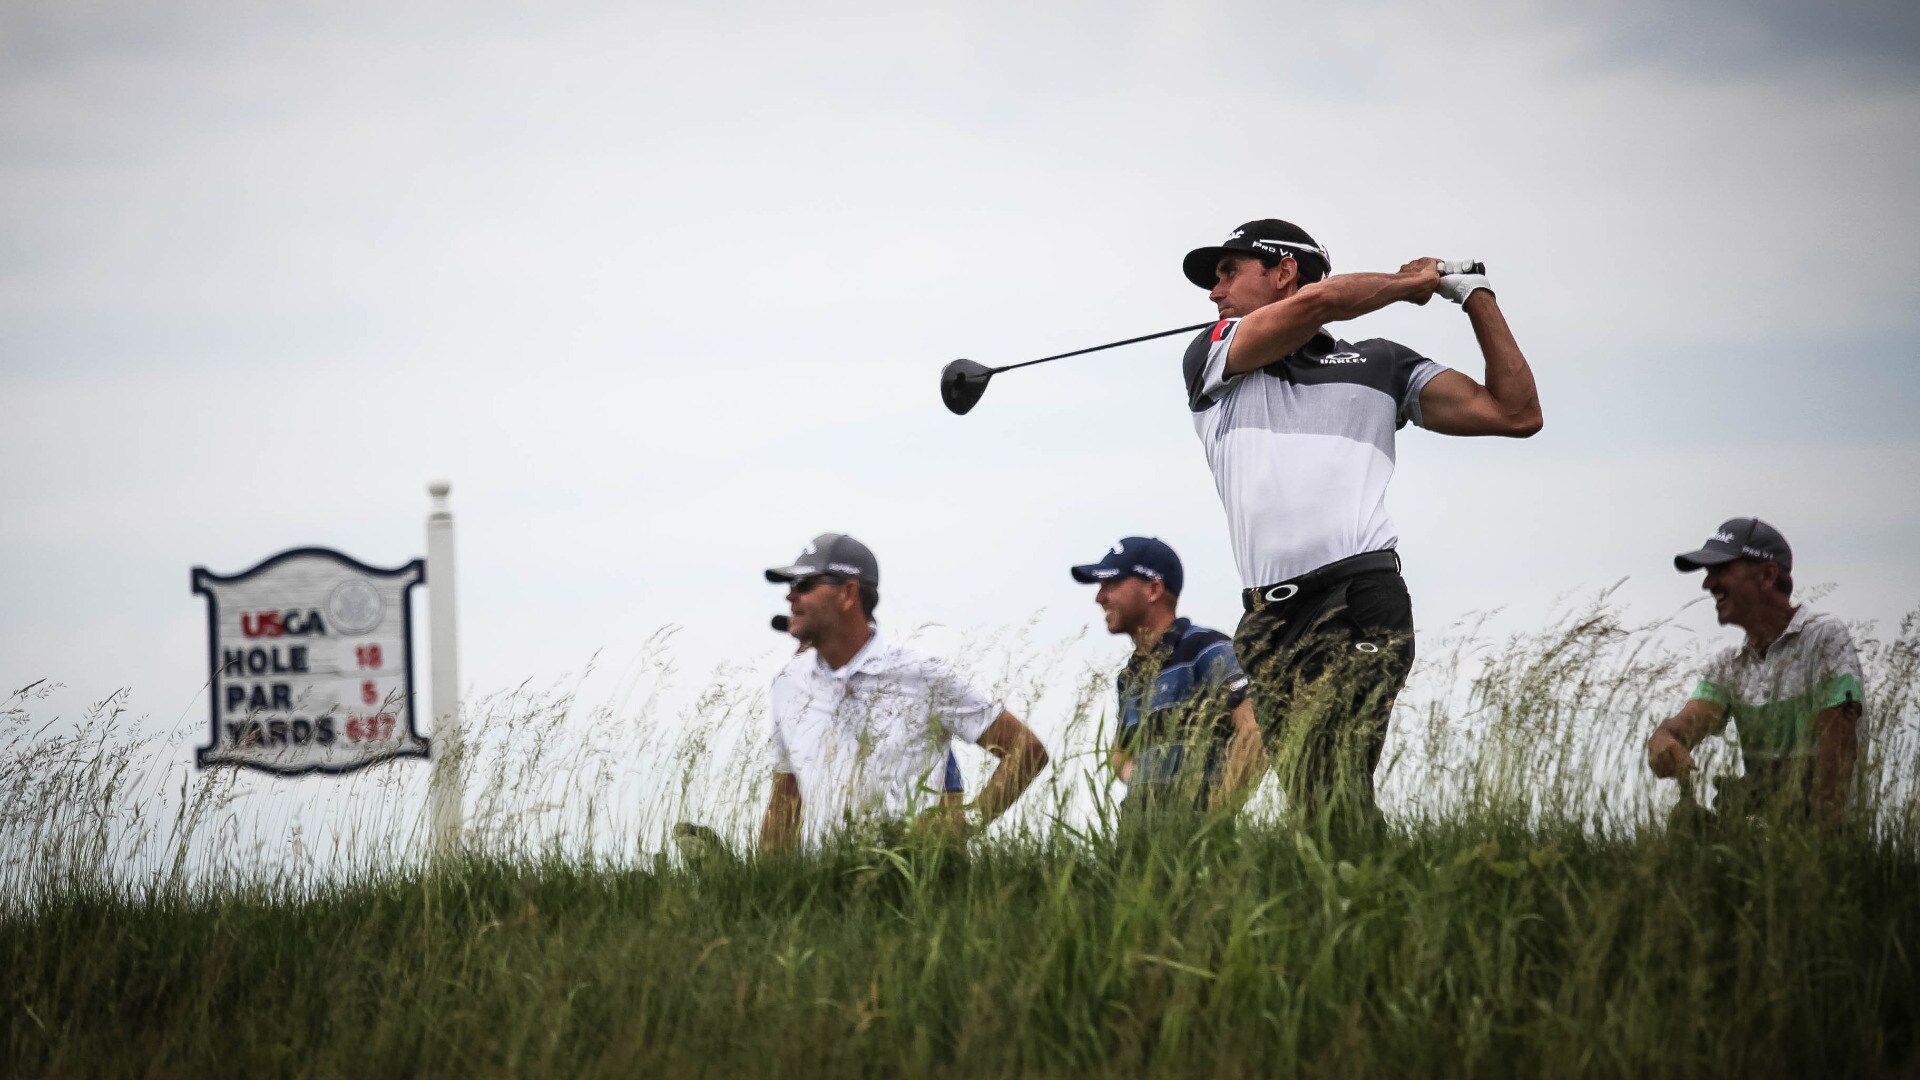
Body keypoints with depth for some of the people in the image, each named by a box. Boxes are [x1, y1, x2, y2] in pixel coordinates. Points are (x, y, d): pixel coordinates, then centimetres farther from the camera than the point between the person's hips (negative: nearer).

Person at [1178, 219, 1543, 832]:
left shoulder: (1379, 364, 21)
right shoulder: (1210, 360, 21)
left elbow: (1516, 414, 20)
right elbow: (1316, 301, 3)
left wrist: (1477, 297, 20)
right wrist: (1410, 282, 19)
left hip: (1359, 605, -2)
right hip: (1268, 627, 3)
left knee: (1329, 796, -21)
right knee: (1311, 809, -9)